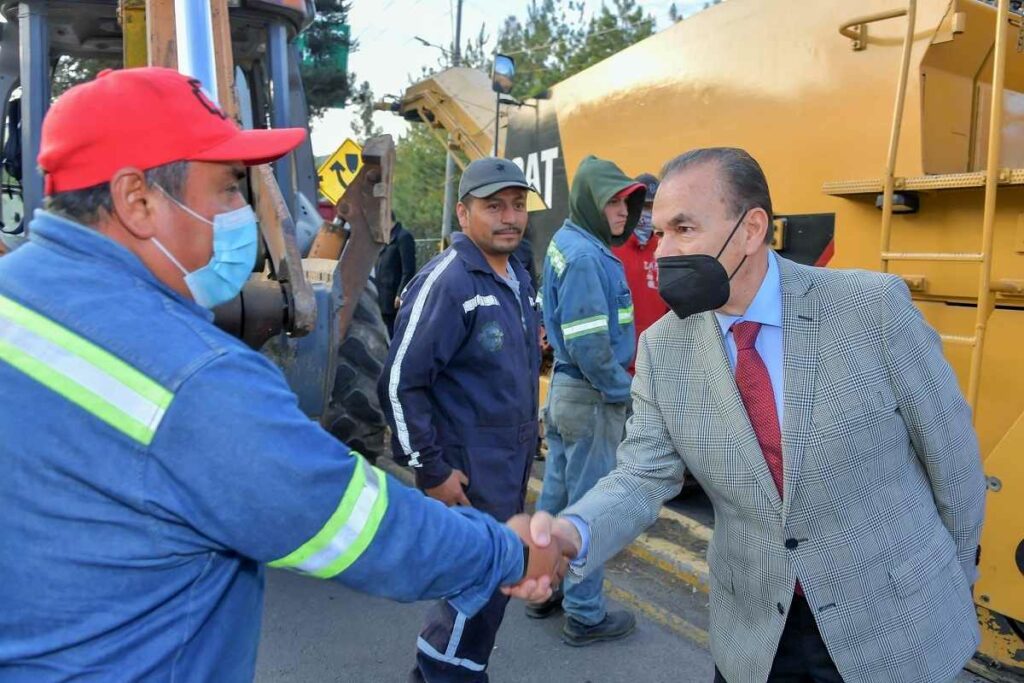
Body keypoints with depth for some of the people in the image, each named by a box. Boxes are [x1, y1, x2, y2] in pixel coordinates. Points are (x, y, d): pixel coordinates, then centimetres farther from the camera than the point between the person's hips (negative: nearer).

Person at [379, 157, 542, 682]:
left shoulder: (518, 277, 8)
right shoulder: (445, 282, -19)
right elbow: (400, 383, -21)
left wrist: (526, 441, 17)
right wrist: (432, 471, -19)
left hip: (513, 465, 9)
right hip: (468, 474, -9)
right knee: (483, 584, 2)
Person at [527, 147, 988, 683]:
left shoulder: (873, 305, -16)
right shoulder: (663, 349, -8)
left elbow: (949, 447, -5)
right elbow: (643, 475, -9)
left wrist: (954, 576, 7)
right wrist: (572, 532, -30)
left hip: (895, 620, -2)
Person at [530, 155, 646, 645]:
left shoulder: (565, 241, 9)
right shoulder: (586, 256, -20)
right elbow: (588, 345, -24)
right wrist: (623, 390, -13)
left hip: (565, 388, 10)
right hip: (591, 397, -10)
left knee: (556, 493, 18)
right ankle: (586, 615, 16)